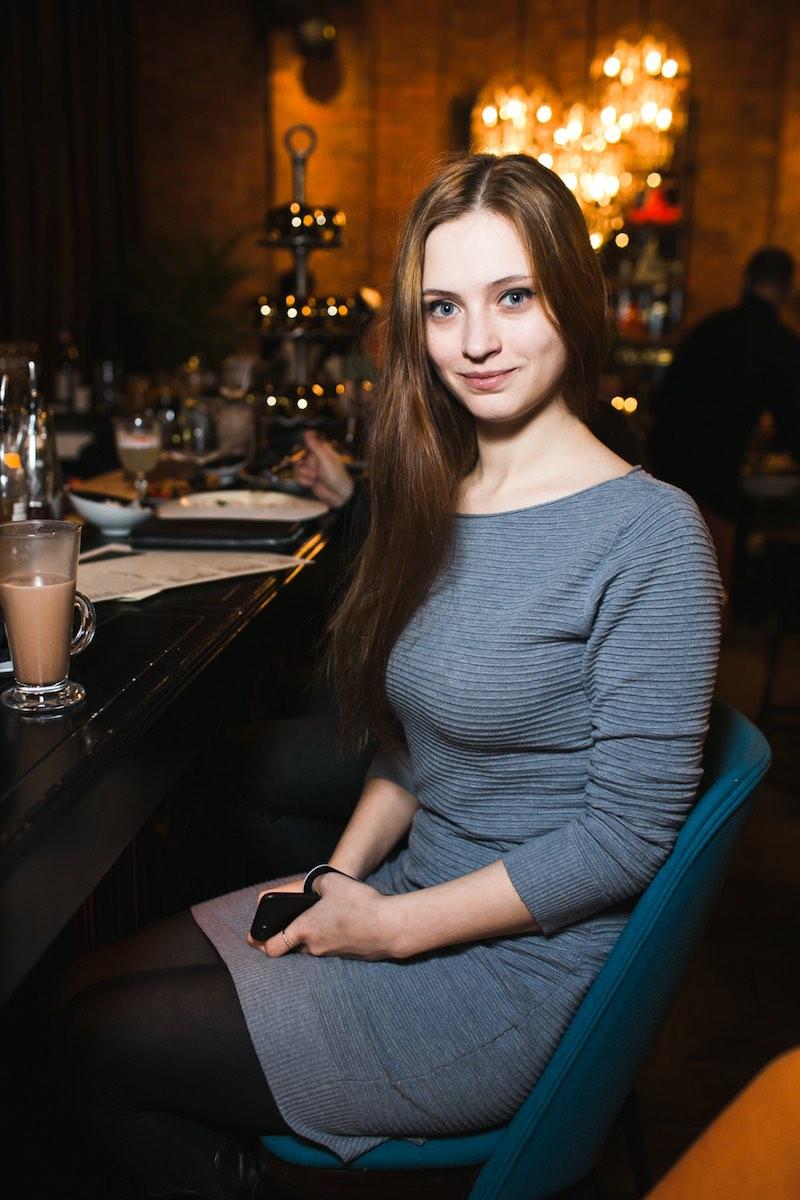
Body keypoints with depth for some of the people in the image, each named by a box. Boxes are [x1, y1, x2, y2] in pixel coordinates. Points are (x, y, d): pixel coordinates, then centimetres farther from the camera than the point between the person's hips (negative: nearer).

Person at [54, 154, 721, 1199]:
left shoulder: (648, 533, -20)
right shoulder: (438, 501, 4)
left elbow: (629, 828, -20)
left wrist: (393, 925, -16)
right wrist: (343, 873, -3)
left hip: (518, 971, -7)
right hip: (410, 894, 7)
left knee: (100, 1047, -1)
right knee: (88, 989, 9)